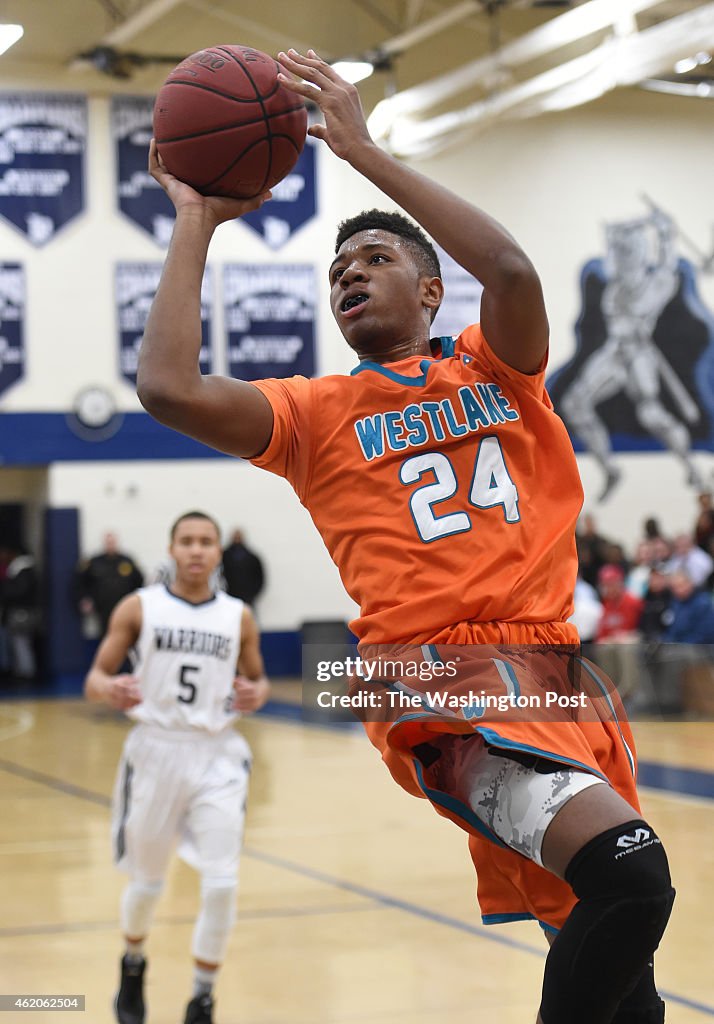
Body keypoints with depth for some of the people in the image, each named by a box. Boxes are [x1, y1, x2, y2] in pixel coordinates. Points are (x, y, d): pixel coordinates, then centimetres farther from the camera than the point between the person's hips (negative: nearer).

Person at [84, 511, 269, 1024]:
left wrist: (256, 694, -9)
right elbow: (95, 677, 0)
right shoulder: (139, 608, -1)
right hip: (156, 750, -1)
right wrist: (109, 689, -24)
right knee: (147, 881, 12)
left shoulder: (238, 617, 3)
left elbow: (258, 680, 15)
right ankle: (133, 964, 43)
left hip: (217, 755, 1)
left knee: (222, 884, -10)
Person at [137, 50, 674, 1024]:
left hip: (564, 673, 4)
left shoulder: (497, 367, 16)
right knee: (629, 868, -30)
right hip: (446, 683, -4)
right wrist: (196, 220, 4)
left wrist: (365, 151, -4)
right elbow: (167, 388, -5)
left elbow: (511, 269, -8)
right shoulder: (319, 412, 13)